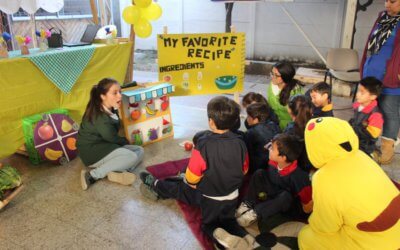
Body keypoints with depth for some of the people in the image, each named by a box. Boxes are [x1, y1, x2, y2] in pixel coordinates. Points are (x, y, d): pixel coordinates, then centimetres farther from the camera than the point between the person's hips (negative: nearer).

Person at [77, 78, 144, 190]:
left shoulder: (111, 110, -3)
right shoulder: (99, 117, -28)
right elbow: (111, 138, -17)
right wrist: (125, 142, 1)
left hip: (105, 146, 10)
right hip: (91, 152, -10)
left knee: (139, 150, 0)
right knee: (131, 156, -27)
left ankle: (118, 172, -25)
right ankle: (92, 175, -26)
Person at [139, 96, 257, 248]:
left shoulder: (203, 145, -30)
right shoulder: (240, 143, -15)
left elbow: (192, 177, -20)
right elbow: (244, 170, 3)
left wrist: (192, 184, 4)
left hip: (209, 197, -3)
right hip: (232, 196, 3)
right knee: (227, 221, 24)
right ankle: (242, 235, 0)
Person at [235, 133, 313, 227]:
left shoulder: (298, 176, -34)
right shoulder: (273, 162, -15)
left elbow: (309, 203, -28)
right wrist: (263, 190, -1)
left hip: (292, 207, -6)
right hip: (276, 196, 6)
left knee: (285, 196, -39)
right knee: (259, 174, -8)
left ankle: (255, 213, -25)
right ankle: (247, 205, -14)